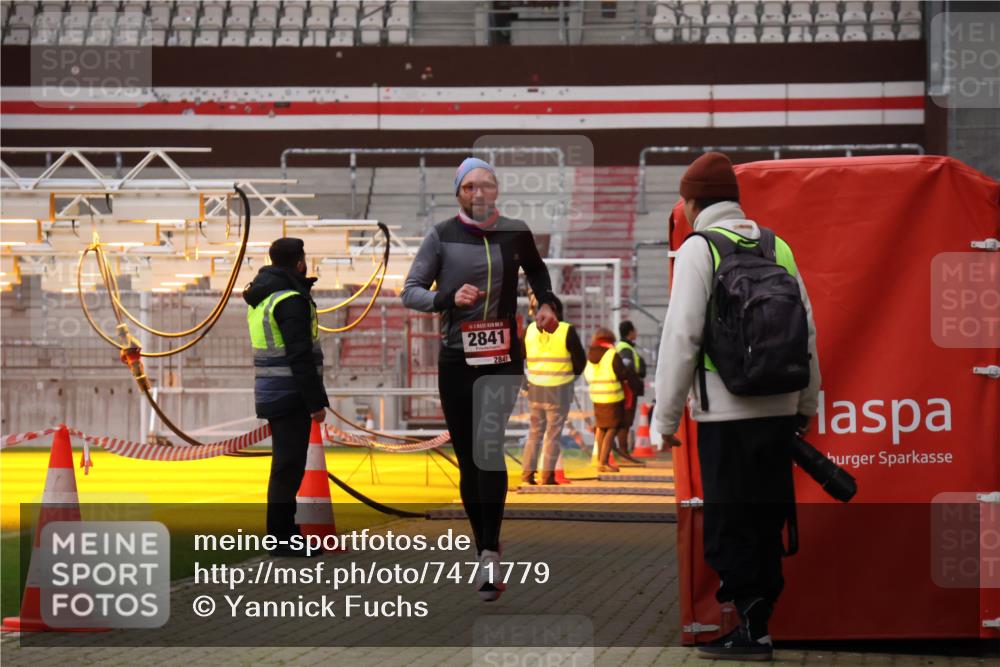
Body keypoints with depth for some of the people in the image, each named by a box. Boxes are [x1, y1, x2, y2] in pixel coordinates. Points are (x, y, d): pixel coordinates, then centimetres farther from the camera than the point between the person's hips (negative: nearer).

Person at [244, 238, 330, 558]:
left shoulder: (259, 297, 12)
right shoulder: (291, 301, -17)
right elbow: (300, 357, -20)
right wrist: (316, 401, -18)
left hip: (270, 392, 9)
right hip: (290, 394, -9)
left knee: (285, 462, 18)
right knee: (289, 465, -6)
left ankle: (284, 528, 26)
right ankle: (282, 538, -5)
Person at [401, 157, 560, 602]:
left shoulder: (515, 233, 4)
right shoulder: (442, 236, 0)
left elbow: (537, 271, 25)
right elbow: (410, 292, -2)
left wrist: (546, 302, 7)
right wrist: (448, 298, -19)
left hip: (502, 359, -1)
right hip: (455, 360, 1)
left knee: (488, 447, -22)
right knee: (468, 460, 6)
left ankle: (490, 550, -21)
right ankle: (485, 551, 19)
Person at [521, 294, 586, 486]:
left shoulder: (531, 329, 3)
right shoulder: (567, 330, -9)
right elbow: (580, 360, -4)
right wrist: (572, 375, 15)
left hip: (535, 389, 4)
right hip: (559, 390, -4)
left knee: (535, 431, 14)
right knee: (553, 433, 2)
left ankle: (528, 472, 10)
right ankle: (547, 474, -1)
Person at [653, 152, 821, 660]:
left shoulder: (699, 248, -7)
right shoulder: (777, 247, 10)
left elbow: (682, 336, -12)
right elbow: (806, 330, 13)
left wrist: (666, 416, -6)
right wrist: (807, 403, 23)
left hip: (727, 414, -6)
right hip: (778, 408, 6)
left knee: (730, 528, 0)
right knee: (766, 522, 13)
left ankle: (751, 631, -1)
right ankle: (756, 623, 17)